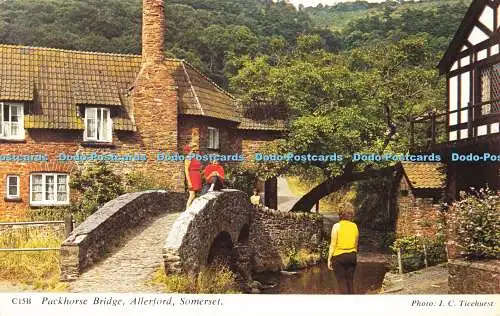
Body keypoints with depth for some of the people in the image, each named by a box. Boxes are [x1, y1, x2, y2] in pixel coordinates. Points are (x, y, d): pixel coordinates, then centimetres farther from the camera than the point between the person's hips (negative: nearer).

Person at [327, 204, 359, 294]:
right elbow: (356, 245, 12)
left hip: (339, 256, -4)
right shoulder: (355, 226, 3)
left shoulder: (337, 226, -10)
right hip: (352, 256, 4)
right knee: (350, 281, 11)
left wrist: (329, 259, -3)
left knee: (342, 282, 0)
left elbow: (333, 245, -9)